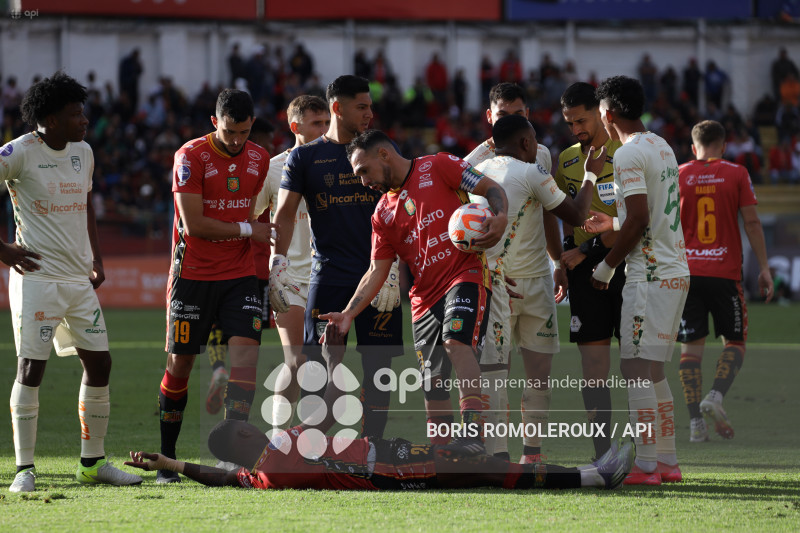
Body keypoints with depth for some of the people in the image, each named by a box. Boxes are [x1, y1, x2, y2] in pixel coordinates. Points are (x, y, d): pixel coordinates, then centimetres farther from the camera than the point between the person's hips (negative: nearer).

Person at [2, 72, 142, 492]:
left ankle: (92, 463, 17)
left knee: (98, 363, 6)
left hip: (79, 279, 7)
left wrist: (96, 258, 16)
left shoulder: (82, 152, 11)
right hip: (36, 276, -7)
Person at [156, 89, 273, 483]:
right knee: (180, 363, 2)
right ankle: (166, 458, 16)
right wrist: (248, 231, -10)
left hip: (239, 275, 4)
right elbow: (193, 224, -17)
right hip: (193, 274, -4)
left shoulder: (258, 159, 6)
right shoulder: (191, 157, -12)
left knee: (245, 350, -14)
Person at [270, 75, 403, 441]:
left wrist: (391, 269, -5)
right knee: (318, 366, -5)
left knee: (377, 365, 0)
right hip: (328, 276, -1)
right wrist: (277, 263, -12)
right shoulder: (304, 157, 7)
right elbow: (285, 213, 3)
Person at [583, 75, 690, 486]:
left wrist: (607, 266, -8)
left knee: (636, 371, -8)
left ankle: (646, 466, -11)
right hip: (676, 271, 9)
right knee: (653, 372, 14)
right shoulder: (662, 148, 16)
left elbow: (639, 220, -18)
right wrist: (613, 222, 33)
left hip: (650, 275, -9)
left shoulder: (628, 155, -13)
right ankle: (668, 462, 15)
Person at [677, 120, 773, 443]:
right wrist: (764, 267, 2)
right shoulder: (736, 174, 2)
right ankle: (716, 396, -14)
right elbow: (751, 222, -2)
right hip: (725, 272, -1)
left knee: (691, 347, 4)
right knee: (734, 342, 11)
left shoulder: (678, 175, 5)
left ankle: (696, 422, -4)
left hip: (687, 273, 1)